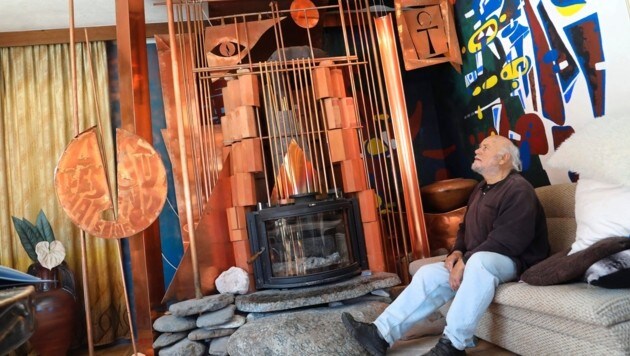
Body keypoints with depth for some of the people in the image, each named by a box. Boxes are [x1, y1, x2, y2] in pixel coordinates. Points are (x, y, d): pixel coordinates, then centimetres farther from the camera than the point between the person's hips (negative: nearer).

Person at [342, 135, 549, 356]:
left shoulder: (518, 190, -14)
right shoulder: (481, 189, 16)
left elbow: (507, 241, -25)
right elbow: (465, 228, 22)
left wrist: (466, 261, -24)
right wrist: (457, 252, 1)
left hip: (513, 261, -8)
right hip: (475, 262, 9)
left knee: (479, 261, -41)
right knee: (429, 273, -8)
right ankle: (381, 334, -12)